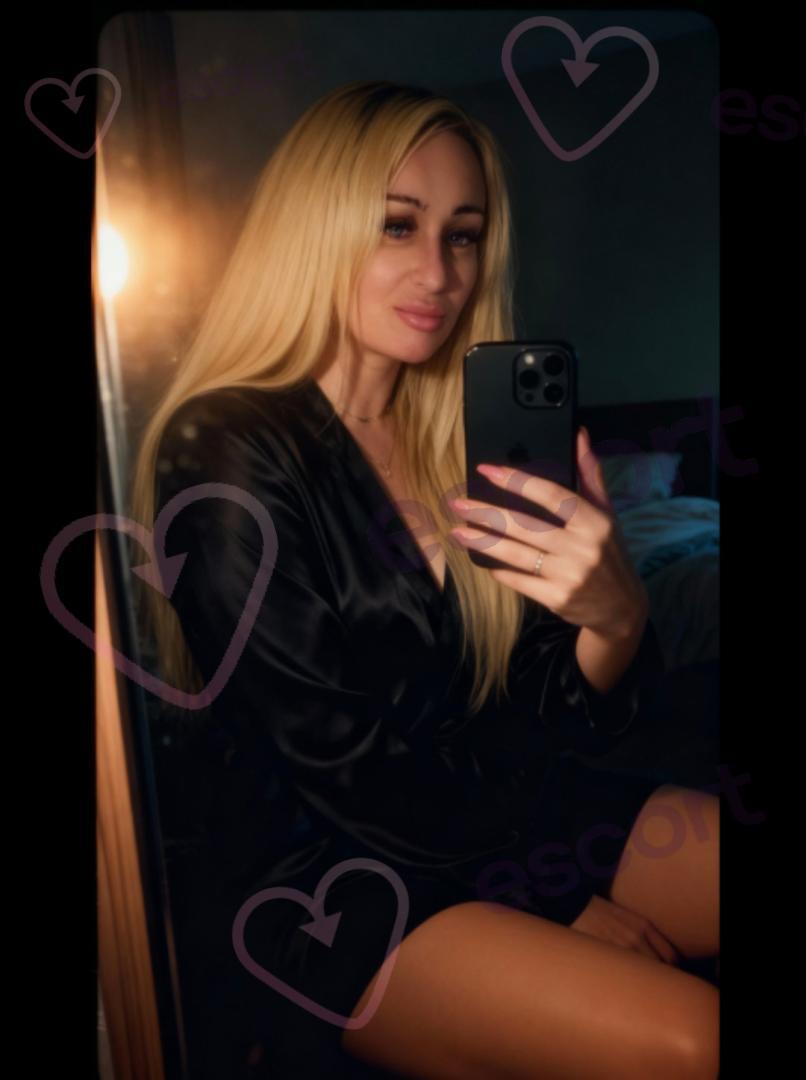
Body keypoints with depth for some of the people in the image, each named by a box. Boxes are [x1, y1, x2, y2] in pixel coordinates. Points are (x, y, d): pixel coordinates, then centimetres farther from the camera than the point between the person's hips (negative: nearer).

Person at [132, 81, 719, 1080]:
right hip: (309, 875, -5)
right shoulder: (227, 453, -14)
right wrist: (569, 907, -6)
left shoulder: (471, 435, 2)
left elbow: (568, 719, 0)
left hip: (494, 813, 6)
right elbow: (345, 770, -14)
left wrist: (616, 614, -22)